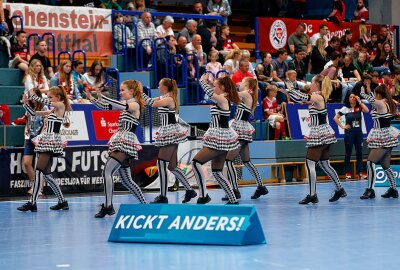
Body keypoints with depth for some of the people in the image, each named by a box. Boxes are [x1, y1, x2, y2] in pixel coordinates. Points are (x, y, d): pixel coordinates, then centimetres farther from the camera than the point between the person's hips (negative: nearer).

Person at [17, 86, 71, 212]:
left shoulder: (61, 106, -3)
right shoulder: (52, 111, 19)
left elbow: (46, 102, -15)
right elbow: (33, 113, 20)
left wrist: (33, 96, -1)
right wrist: (26, 103, 5)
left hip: (52, 141, -9)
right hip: (46, 142, 9)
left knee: (39, 171, -14)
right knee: (46, 174, 10)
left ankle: (32, 203, -17)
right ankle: (62, 202, 17)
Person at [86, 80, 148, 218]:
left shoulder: (135, 105, -7)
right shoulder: (125, 105, 19)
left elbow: (118, 105, -24)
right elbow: (105, 106, 16)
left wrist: (101, 96, -27)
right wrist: (91, 98, 3)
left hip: (126, 143, -10)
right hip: (120, 143, 10)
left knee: (107, 172, -21)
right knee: (126, 180, 15)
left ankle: (108, 206, -28)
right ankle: (144, 205, 23)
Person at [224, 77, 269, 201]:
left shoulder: (246, 94, -8)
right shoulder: (249, 98, 17)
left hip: (240, 131, -10)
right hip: (244, 131, 10)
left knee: (228, 160, -11)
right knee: (246, 161, 18)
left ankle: (235, 190, -14)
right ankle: (261, 187, 22)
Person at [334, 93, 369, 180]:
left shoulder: (359, 107, 3)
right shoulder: (345, 108, -2)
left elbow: (367, 110, -17)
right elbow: (335, 118, -3)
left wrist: (360, 101, -14)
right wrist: (342, 126, -8)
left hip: (358, 132, 2)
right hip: (349, 132, -2)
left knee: (359, 152, 3)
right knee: (348, 153, 3)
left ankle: (360, 171, 8)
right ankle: (347, 172, 9)